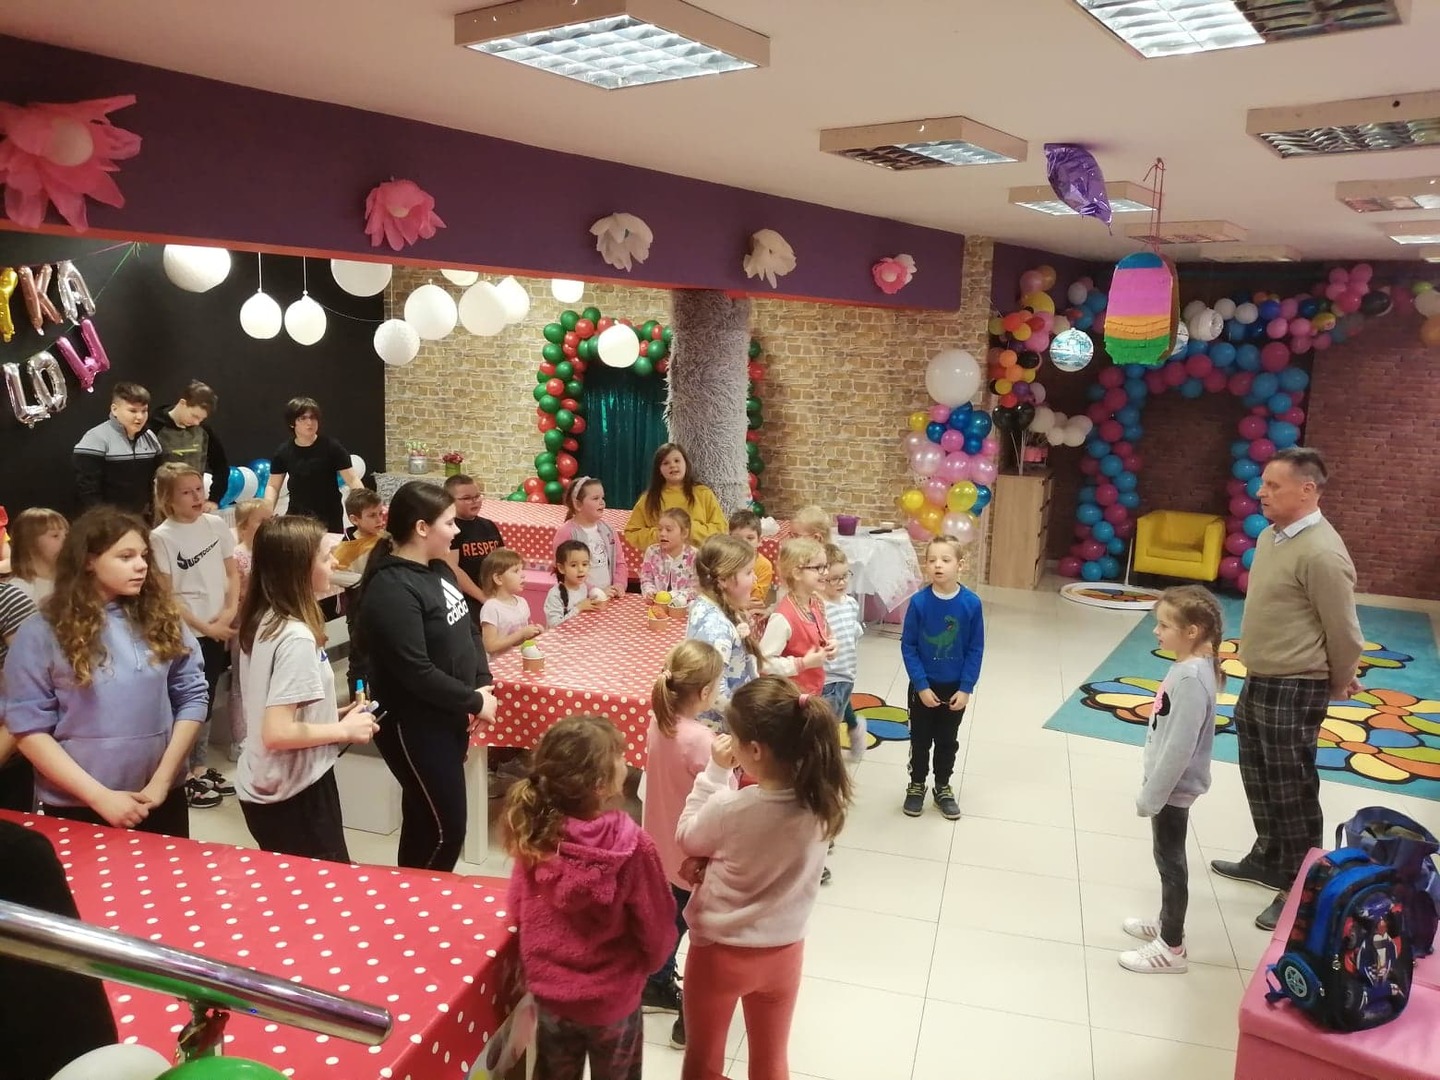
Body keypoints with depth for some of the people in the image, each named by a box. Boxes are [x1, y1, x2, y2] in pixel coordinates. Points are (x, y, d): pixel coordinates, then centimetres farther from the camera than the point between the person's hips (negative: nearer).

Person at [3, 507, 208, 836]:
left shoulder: (162, 619, 0)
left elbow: (192, 695, 1)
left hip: (162, 799, 3)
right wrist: (101, 796, -15)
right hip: (77, 806, -2)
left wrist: (163, 779, -8)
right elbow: (29, 727, -8)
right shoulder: (42, 634, -6)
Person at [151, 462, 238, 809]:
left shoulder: (217, 525, 2)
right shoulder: (161, 537, -11)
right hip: (186, 632, -5)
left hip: (220, 629, 5)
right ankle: (188, 775, 14)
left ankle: (202, 767, 28)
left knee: (206, 700, 16)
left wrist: (230, 612, -7)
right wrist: (204, 627, -13)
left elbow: (233, 573, 8)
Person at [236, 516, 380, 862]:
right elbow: (278, 733, -29)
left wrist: (335, 715, 8)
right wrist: (344, 730, -16)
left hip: (265, 790, 9)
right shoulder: (296, 637, -25)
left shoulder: (261, 621, 2)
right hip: (295, 796, -9)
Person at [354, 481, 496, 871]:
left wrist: (483, 684, -1)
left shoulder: (438, 570, 6)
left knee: (425, 819, 20)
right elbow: (417, 673, -26)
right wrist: (474, 701, -16)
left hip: (447, 717, 9)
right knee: (444, 828, 0)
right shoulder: (392, 589, -23)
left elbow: (466, 629, 14)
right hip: (414, 726, -9)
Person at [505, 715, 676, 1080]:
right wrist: (646, 963, 7)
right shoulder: (631, 845, -28)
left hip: (549, 991, 3)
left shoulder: (533, 834, -17)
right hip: (613, 997, -3)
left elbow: (518, 908, -2)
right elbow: (657, 927, -15)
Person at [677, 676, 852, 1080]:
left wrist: (716, 771, -9)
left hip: (720, 953, -3)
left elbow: (687, 838, -9)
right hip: (784, 952, 4)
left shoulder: (729, 810, -30)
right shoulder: (825, 801, -18)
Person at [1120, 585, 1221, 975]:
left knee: (1170, 861, 5)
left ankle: (1171, 948, 19)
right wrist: (1153, 787, 17)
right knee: (1168, 858, 22)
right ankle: (1167, 923, 39)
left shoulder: (1191, 678, -28)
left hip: (1173, 788, -9)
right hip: (1169, 783, 9)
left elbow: (1179, 747, -27)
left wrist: (1151, 795, -20)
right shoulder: (1191, 666, 2)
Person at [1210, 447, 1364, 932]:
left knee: (1292, 792, 3)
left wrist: (1338, 685, 0)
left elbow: (1344, 631, -15)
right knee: (1259, 782, 23)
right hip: (1257, 682, 9)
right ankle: (1267, 860, 42)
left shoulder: (1321, 553, -23)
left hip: (1293, 692, -9)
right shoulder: (1271, 536, 5)